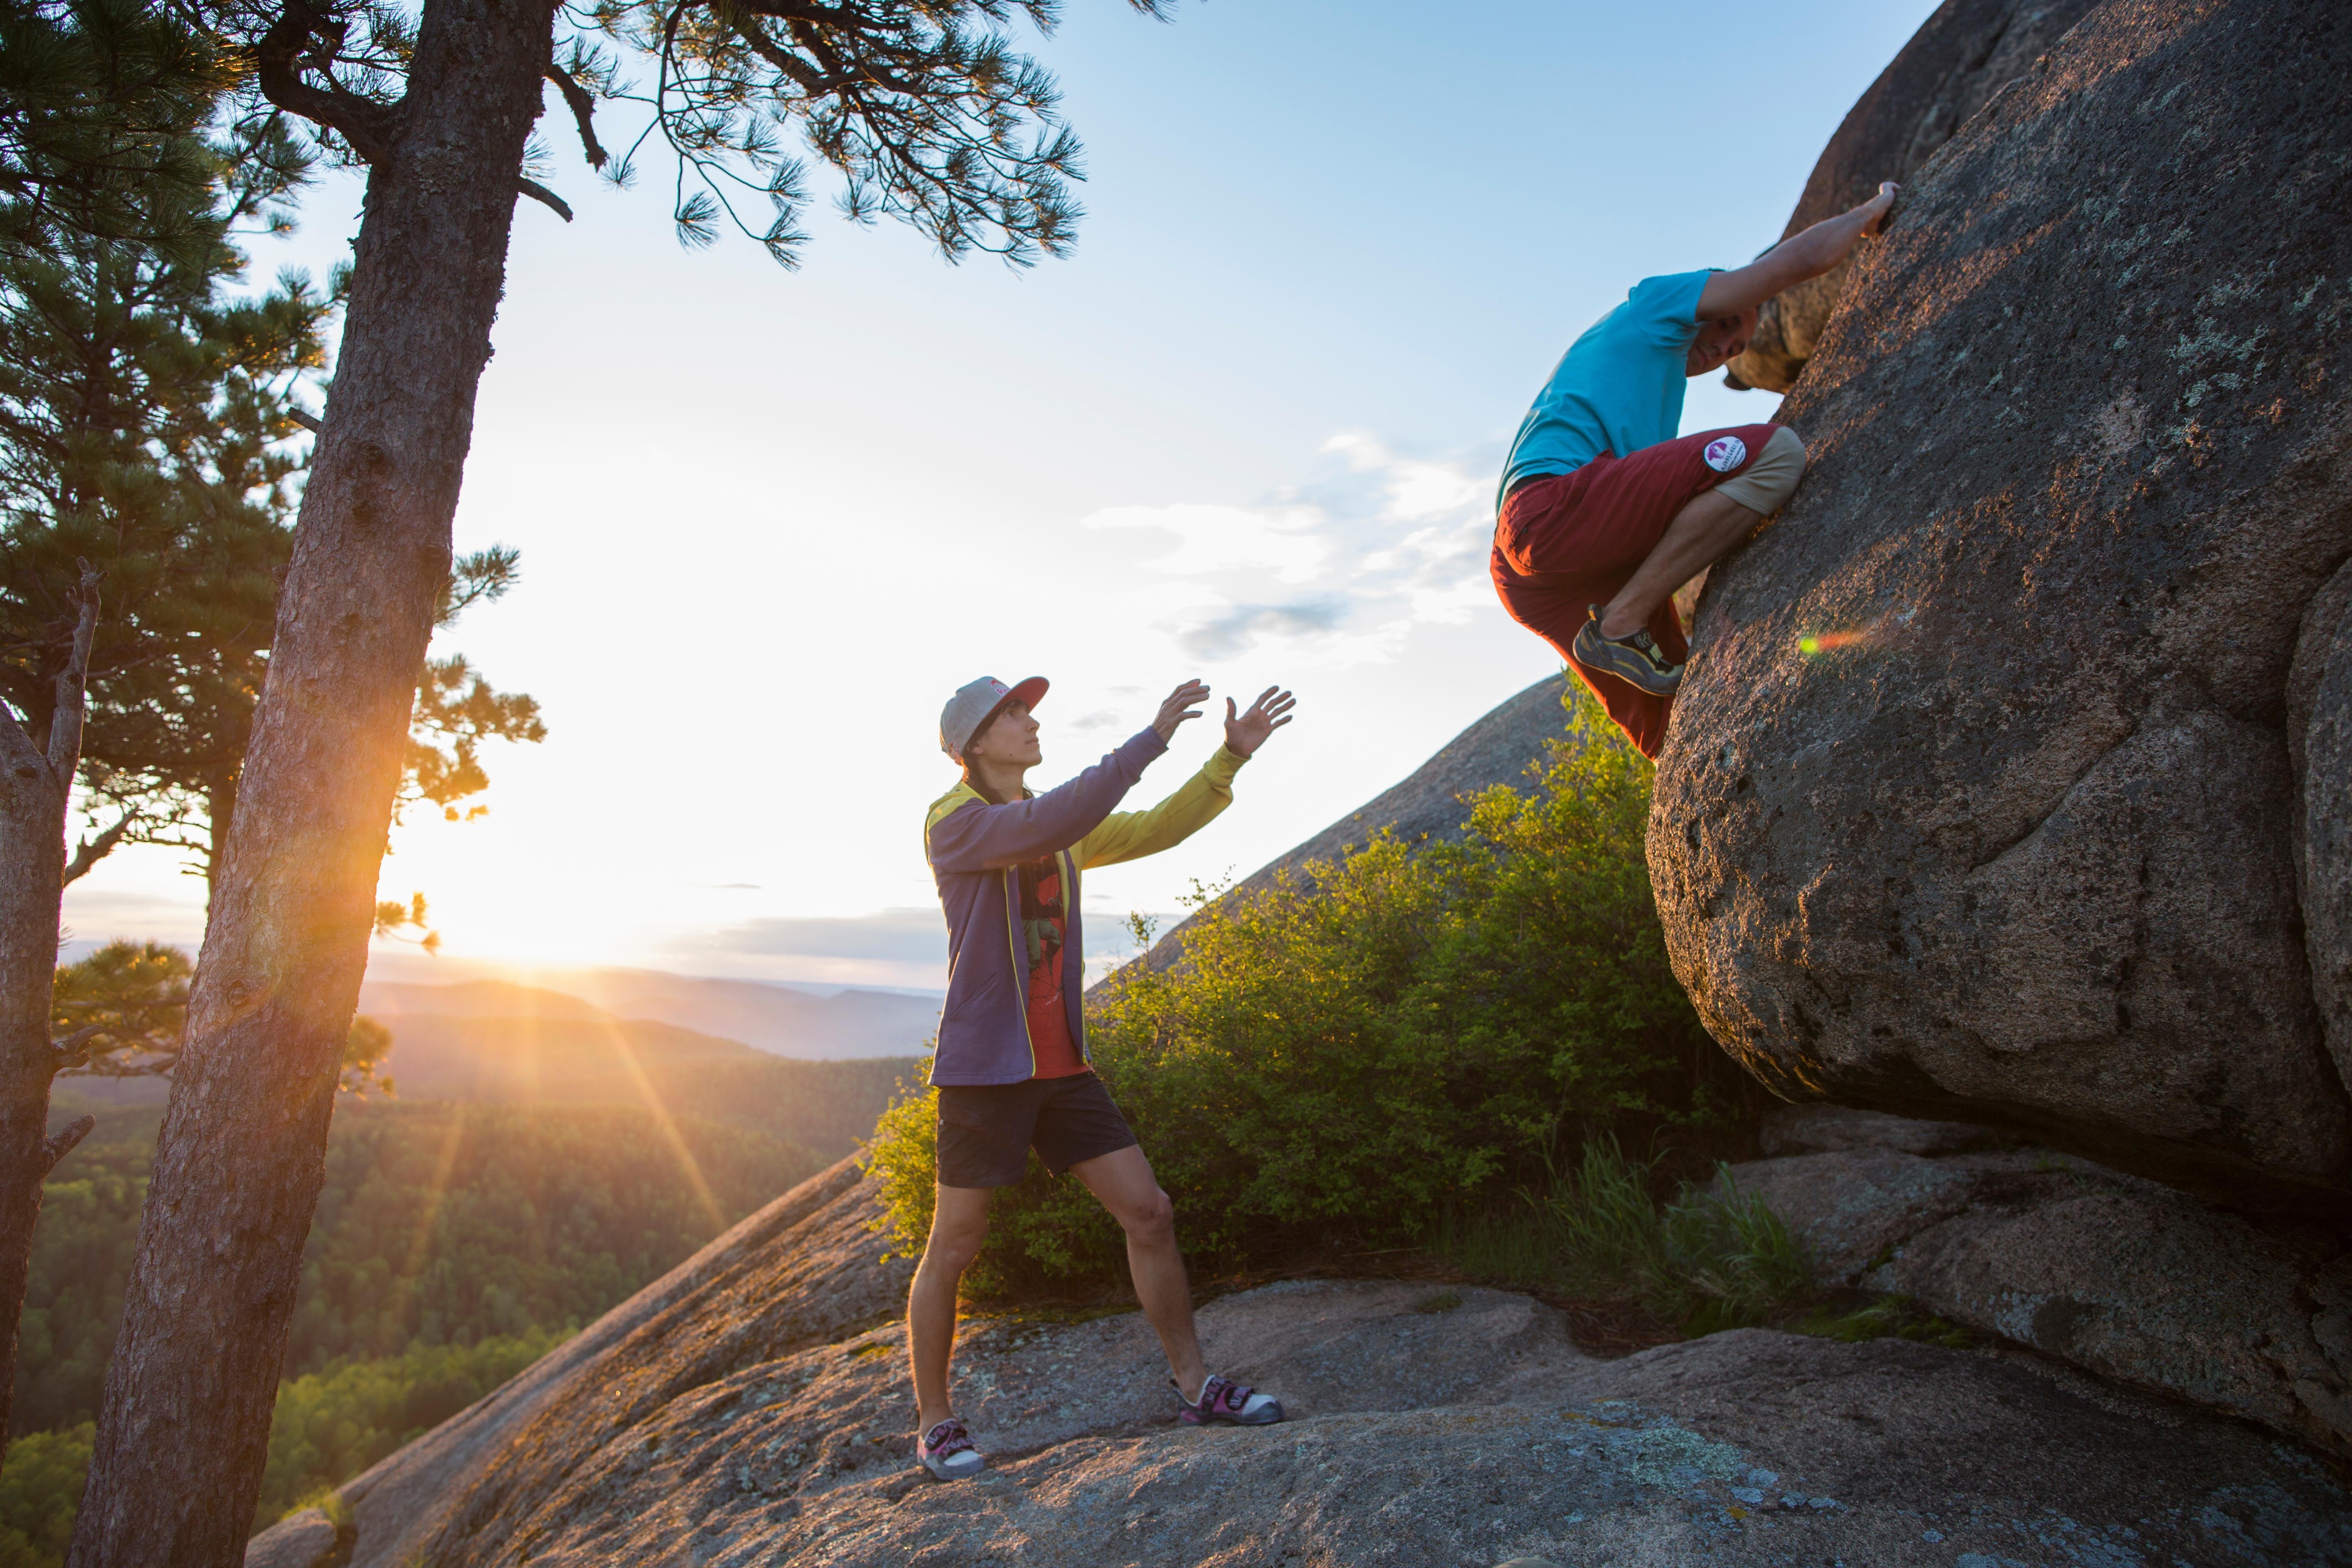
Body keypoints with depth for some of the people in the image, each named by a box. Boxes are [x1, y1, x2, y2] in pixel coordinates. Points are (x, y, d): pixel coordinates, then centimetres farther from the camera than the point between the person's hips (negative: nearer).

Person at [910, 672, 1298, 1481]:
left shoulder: (1061, 827, 14)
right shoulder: (954, 822, -10)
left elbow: (1159, 828, 12)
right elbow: (1052, 825, -28)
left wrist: (1232, 756, 1)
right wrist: (1152, 737, -26)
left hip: (1062, 1064, 7)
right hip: (984, 1066, -7)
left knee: (1148, 1211, 3)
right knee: (954, 1246, 3)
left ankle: (1194, 1383, 17)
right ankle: (934, 1424, 20)